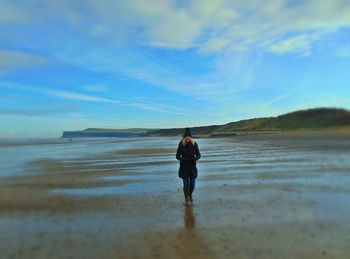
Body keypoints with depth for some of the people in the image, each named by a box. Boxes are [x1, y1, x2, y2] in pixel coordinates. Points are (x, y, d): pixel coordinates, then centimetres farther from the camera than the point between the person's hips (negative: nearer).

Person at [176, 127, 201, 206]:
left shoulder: (194, 144, -5)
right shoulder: (181, 144, -8)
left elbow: (198, 155, -1)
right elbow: (177, 156, -3)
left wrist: (195, 158, -22)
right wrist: (182, 159, -23)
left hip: (192, 166, 1)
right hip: (184, 167, -1)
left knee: (192, 184, 4)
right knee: (186, 184, 1)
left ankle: (190, 195, 36)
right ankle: (186, 199, 21)